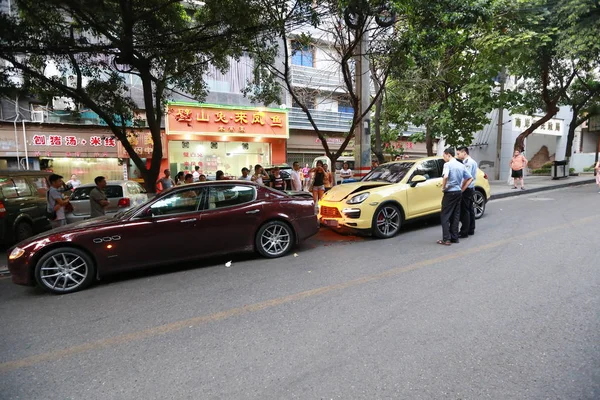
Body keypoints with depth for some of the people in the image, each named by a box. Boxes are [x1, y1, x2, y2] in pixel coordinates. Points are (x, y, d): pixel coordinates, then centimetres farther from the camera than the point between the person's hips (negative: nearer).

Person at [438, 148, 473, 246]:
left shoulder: (448, 164, -11)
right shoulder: (461, 165, 13)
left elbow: (446, 176, -29)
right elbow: (470, 178, 16)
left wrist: (443, 187, -14)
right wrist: (462, 189, 14)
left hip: (450, 193, -7)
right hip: (459, 192, 7)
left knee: (445, 216, -3)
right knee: (455, 216, 12)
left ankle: (446, 239, -6)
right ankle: (454, 238, 16)